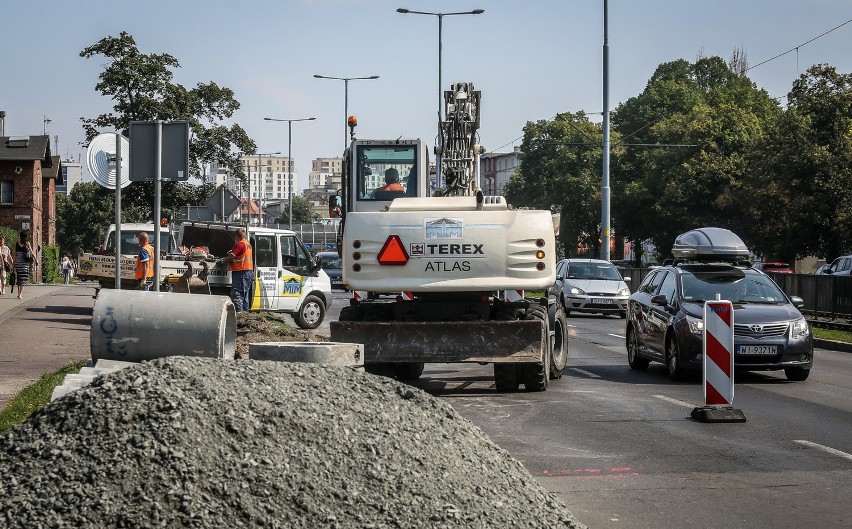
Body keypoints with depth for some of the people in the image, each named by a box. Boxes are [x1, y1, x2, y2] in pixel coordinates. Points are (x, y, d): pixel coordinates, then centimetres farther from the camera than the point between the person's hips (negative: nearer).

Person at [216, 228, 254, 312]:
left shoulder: (240, 244, -12)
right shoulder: (248, 244, 19)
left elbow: (231, 257, -13)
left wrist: (221, 262, -1)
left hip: (241, 272, -10)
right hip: (249, 271, 10)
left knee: (236, 294, -11)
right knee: (244, 295, 14)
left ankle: (239, 313, -17)